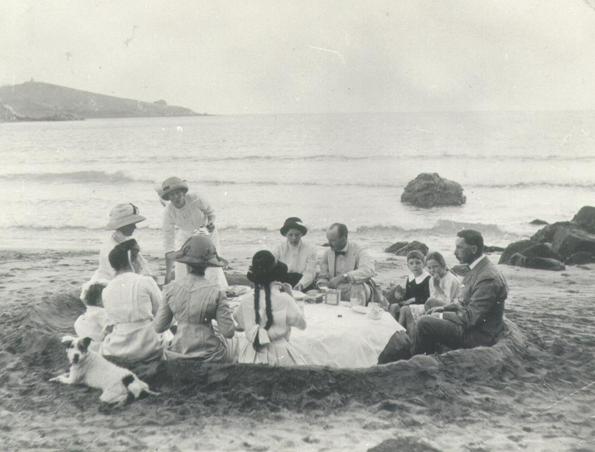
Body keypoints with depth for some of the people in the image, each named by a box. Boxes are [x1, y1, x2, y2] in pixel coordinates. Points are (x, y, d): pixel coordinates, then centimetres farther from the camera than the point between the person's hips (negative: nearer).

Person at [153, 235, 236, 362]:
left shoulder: (171, 288, -12)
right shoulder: (216, 292, -19)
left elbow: (159, 327, -4)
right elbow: (228, 332, -16)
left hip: (178, 354, 2)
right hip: (209, 355, -2)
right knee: (233, 346, 32)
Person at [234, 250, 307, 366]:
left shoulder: (246, 300, -5)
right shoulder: (284, 299, -12)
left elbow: (240, 325, 11)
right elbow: (301, 324, 1)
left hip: (252, 357, 3)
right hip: (280, 356, -3)